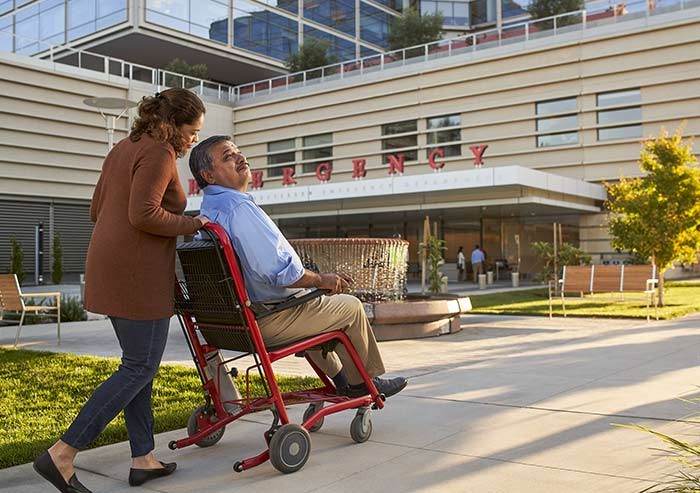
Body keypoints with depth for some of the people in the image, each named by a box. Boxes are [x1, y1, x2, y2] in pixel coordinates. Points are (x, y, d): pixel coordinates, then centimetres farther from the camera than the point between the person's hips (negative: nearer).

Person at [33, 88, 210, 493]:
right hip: (139, 273, -10)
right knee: (140, 368, -3)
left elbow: (97, 210, 20)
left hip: (111, 266, 10)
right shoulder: (159, 153, -12)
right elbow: (144, 214, -22)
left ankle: (143, 459, 19)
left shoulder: (123, 149, 18)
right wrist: (189, 225, -10)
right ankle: (62, 455, -4)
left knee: (139, 364, 13)